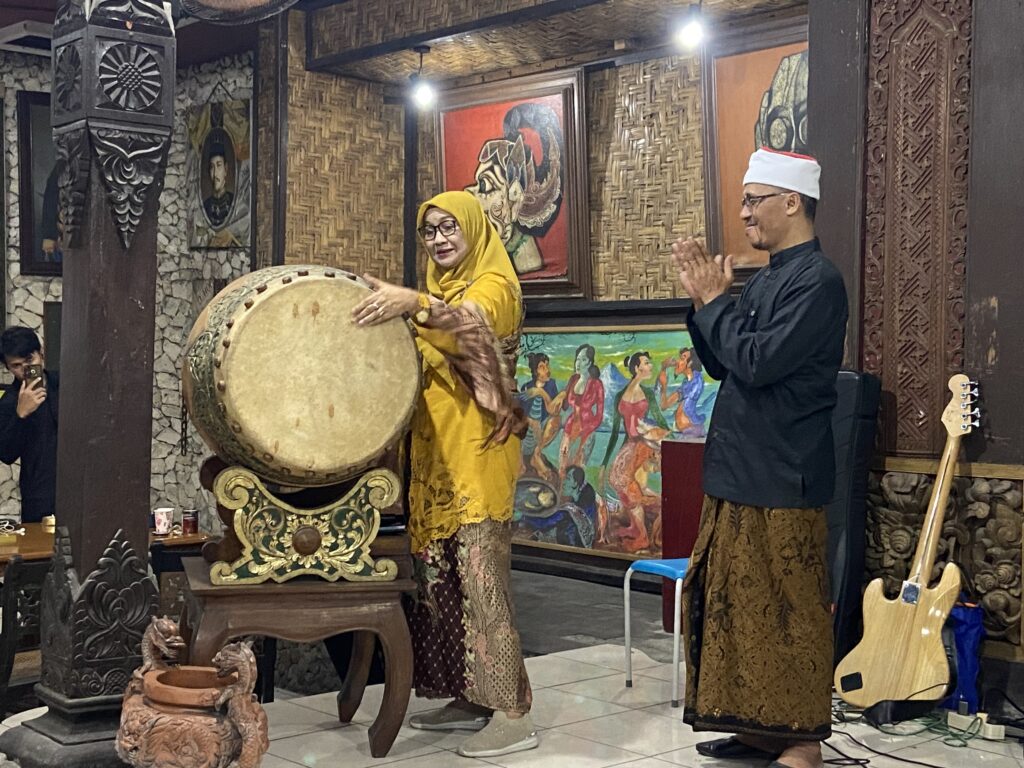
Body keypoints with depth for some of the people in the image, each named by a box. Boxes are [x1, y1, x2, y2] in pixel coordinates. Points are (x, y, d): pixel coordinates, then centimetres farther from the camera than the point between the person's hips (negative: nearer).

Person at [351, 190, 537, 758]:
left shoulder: (494, 284, -5)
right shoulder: (439, 290, 21)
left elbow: (471, 323, -28)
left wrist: (414, 303, -45)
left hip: (477, 453, -8)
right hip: (432, 454, 8)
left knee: (480, 574, -11)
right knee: (441, 575, 8)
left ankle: (512, 714, -8)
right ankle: (467, 697, 17)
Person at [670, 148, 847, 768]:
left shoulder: (818, 281, -14)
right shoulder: (767, 278, 14)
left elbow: (758, 362, -23)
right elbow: (721, 364, 17)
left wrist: (714, 302, -11)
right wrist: (702, 299, 5)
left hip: (782, 484, -10)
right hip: (739, 475, 10)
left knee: (787, 612, -1)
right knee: (735, 603, 15)